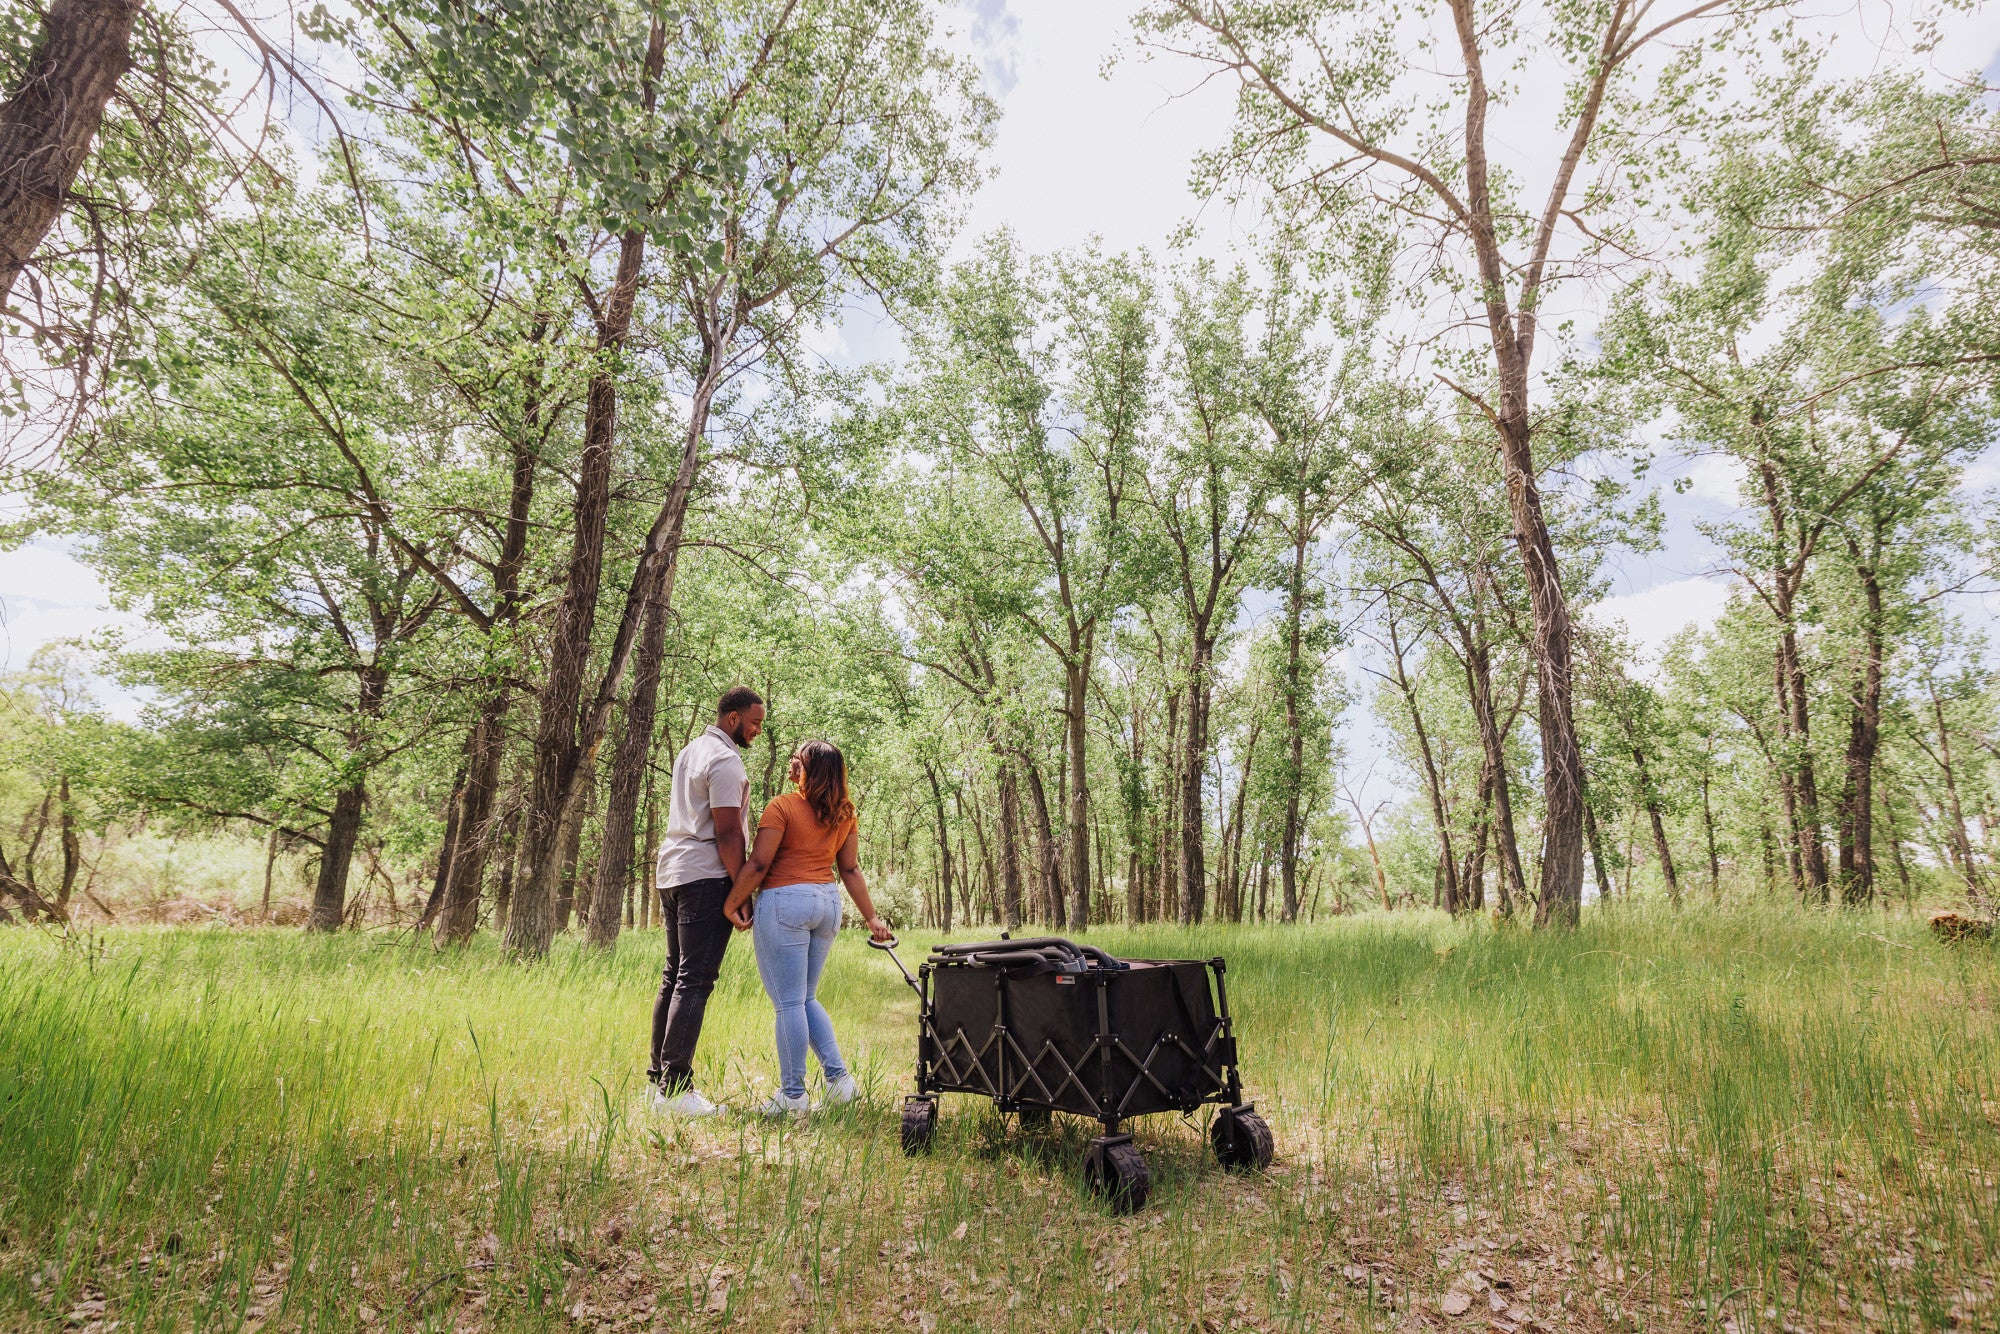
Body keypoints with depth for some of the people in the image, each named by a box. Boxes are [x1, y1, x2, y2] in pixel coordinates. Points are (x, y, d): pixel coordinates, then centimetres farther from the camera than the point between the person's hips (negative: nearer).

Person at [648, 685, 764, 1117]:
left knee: (674, 976, 13)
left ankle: (659, 1078, 18)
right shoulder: (725, 761, -12)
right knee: (695, 981, -8)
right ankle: (676, 1089, -7)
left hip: (672, 872, 10)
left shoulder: (690, 751, 19)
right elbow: (727, 833, -17)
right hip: (706, 877, -10)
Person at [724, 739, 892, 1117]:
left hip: (785, 902, -7)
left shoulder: (782, 807, -10)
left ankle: (792, 1096, 8)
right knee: (806, 999, 19)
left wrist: (731, 905, -3)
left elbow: (758, 865, -13)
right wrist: (871, 917, 14)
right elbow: (850, 869, 9)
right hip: (828, 902, 7)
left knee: (789, 1003, 1)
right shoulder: (844, 813, 9)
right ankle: (838, 1076, 14)